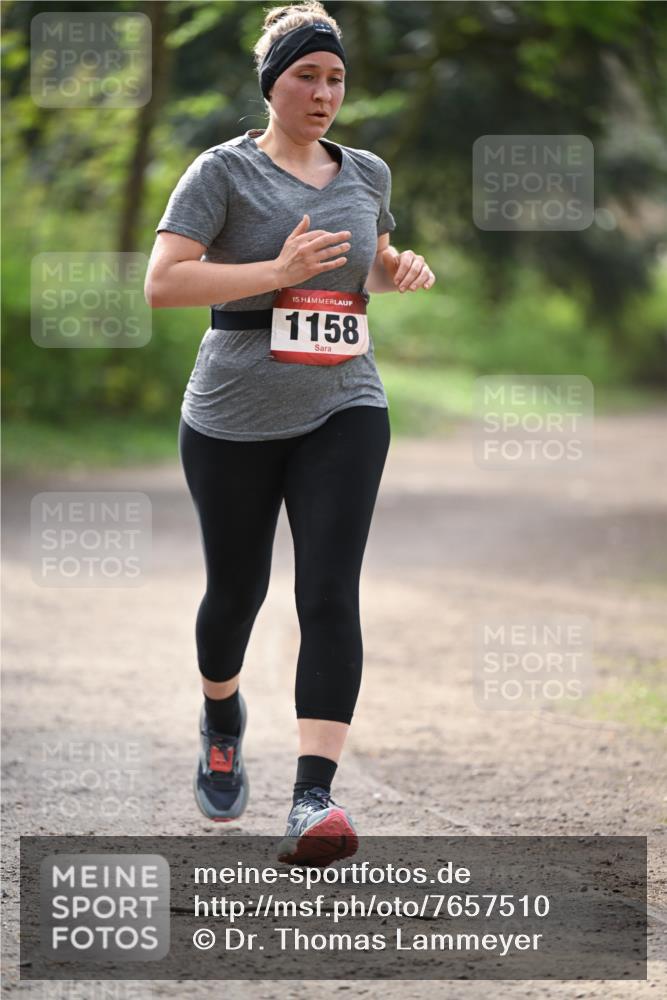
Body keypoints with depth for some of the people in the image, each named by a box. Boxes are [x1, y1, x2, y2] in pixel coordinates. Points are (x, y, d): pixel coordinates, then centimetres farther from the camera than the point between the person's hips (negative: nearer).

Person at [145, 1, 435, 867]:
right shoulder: (224, 171, -5)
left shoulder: (367, 173, 11)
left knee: (330, 594, -13)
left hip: (342, 414, 2)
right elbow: (162, 282, -15)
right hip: (233, 420, -2)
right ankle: (221, 719, 45)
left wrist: (403, 269, 6)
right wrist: (278, 270, -21)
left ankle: (313, 799, -20)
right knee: (236, 590, 11)